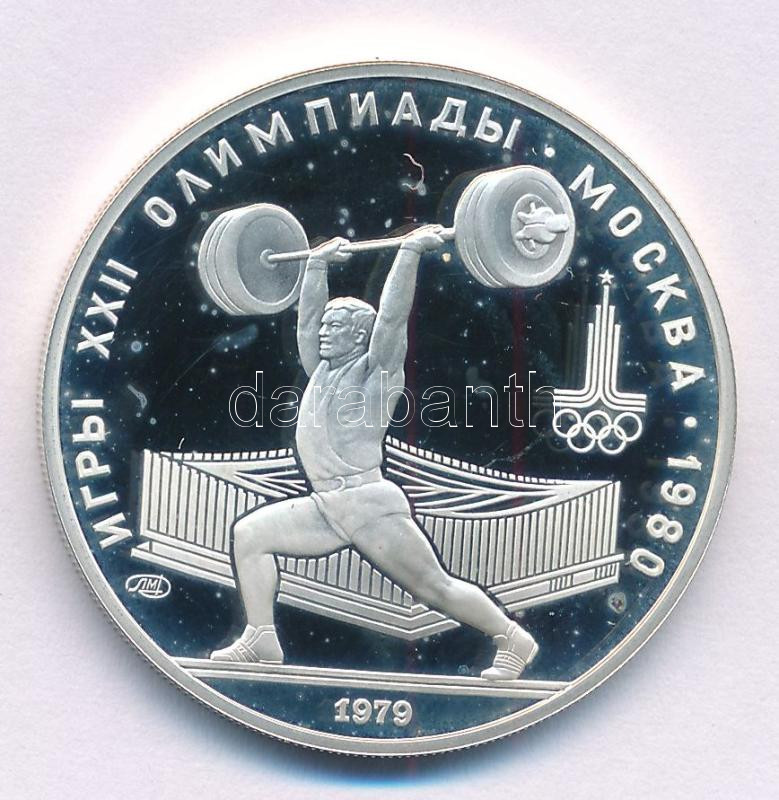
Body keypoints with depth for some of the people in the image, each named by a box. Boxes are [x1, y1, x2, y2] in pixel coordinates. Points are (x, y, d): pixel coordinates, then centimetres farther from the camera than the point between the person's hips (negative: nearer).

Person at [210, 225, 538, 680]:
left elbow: (391, 318, -14)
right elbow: (307, 317, 21)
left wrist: (410, 252, -13)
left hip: (371, 505, -7)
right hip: (325, 507, 7)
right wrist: (318, 264, 27)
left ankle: (514, 640, 20)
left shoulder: (376, 369, -3)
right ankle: (262, 641, 4)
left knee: (436, 588, 0)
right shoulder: (323, 370, 16)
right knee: (250, 534, -1)